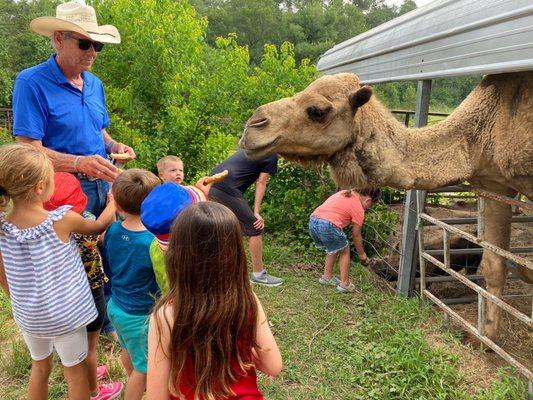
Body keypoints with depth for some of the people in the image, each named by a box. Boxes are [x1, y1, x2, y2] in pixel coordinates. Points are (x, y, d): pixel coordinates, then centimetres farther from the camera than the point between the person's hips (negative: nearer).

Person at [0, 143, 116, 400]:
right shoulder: (62, 220, -23)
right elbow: (99, 226, -3)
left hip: (27, 314, 5)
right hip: (65, 313, -4)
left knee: (40, 365, 28)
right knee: (76, 372, 15)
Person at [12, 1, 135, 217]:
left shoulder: (95, 84, 11)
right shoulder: (31, 83, -11)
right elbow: (30, 149, -17)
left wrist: (114, 146, 0)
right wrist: (80, 163, -30)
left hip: (103, 184, 6)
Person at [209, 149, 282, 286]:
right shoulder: (272, 155, 2)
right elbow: (261, 183, -1)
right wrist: (256, 213, 0)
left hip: (211, 184, 9)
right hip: (227, 190, -9)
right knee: (256, 230, 3)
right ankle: (258, 274, 12)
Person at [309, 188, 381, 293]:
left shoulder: (346, 193, 22)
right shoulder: (359, 209, 2)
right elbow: (356, 235, 10)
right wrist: (362, 254, 24)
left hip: (312, 221, 7)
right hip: (328, 225, -7)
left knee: (333, 249, 29)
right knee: (344, 252, 16)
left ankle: (327, 277, 37)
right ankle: (344, 284, 19)